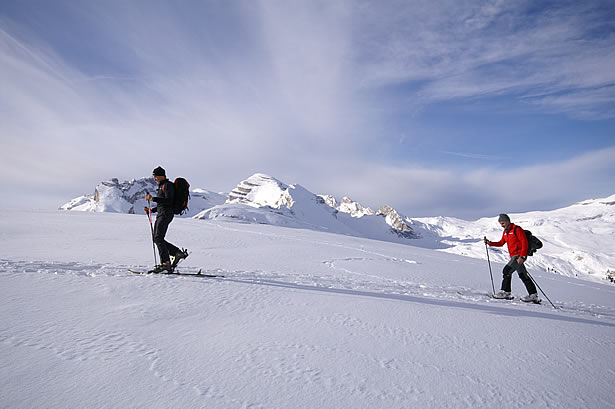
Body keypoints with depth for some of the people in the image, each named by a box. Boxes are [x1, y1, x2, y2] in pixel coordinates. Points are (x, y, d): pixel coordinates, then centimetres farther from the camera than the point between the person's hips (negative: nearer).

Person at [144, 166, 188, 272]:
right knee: (156, 239, 7)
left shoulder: (167, 185, -7)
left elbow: (169, 201, -21)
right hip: (161, 214, 10)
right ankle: (178, 253, 9)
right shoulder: (161, 186, 23)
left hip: (166, 214, -10)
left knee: (158, 238, -13)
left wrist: (152, 198, -20)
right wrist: (151, 210, 17)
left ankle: (165, 263, -12)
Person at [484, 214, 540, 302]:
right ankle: (533, 295, 17)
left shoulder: (517, 229, -11)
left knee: (507, 270, -15)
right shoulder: (505, 232, 15)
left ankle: (505, 292, -9)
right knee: (523, 276, 10)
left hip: (519, 256, -9)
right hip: (514, 256, 9)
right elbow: (501, 243, 22)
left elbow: (524, 243, -15)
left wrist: (522, 256, -22)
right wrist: (489, 243, 8)